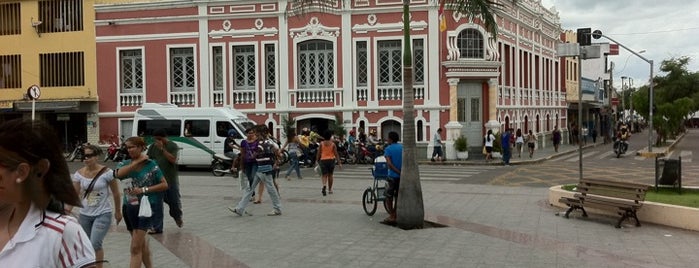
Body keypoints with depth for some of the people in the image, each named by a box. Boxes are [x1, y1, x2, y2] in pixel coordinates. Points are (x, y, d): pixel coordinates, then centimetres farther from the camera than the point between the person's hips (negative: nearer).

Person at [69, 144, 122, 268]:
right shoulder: (79, 174, -2)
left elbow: (116, 194, -2)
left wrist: (118, 211, 4)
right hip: (85, 215, 5)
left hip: (103, 214, -4)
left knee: (95, 244, -16)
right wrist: (68, 209, -21)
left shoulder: (107, 172, -12)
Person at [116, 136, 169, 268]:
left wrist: (144, 190, -15)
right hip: (129, 207, 5)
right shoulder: (125, 164, 3)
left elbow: (164, 185, -7)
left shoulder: (151, 165, -7)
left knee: (136, 248, -10)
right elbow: (118, 174, -20)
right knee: (141, 243, 20)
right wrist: (138, 161, -17)